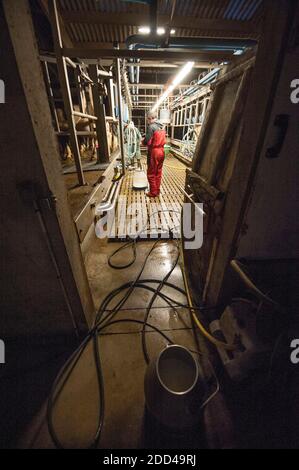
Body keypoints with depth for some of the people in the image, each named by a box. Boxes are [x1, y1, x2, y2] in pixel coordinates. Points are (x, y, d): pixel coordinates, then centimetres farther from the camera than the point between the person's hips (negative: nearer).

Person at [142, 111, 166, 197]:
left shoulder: (151, 127, -15)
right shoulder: (162, 126, 9)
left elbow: (146, 141, -18)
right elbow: (161, 139, 15)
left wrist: (143, 141, 5)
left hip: (154, 152, -8)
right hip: (161, 151, 8)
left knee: (151, 174, 2)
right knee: (158, 172, 14)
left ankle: (153, 192, 9)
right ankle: (157, 190, 24)